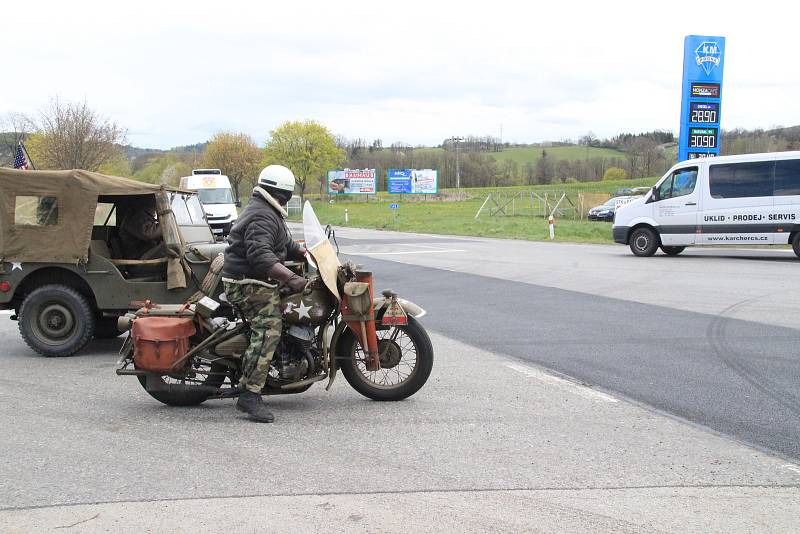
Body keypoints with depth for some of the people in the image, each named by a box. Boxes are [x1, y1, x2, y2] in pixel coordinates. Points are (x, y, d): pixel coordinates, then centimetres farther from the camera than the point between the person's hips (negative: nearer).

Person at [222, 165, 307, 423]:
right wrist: (290, 278, -35)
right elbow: (260, 255, -30)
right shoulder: (262, 217, -16)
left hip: (253, 282, 11)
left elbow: (285, 245, 28)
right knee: (268, 329, -21)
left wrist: (309, 253, 13)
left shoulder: (268, 213, 21)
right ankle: (250, 395, -26)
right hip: (250, 283, -11)